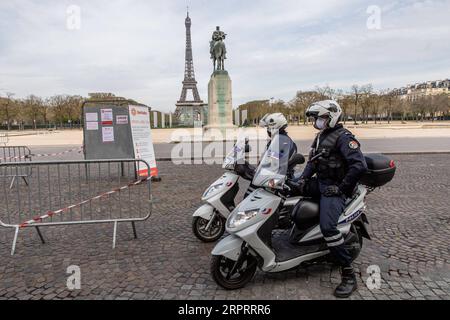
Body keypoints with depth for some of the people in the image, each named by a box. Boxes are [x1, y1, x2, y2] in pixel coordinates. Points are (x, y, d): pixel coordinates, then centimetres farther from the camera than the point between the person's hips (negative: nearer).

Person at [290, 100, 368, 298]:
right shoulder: (321, 136, 15)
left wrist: (341, 188, -20)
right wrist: (303, 179, 3)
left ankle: (349, 276, -15)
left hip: (333, 188, -9)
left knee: (327, 227, -26)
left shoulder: (343, 137, -14)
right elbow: (312, 161, 20)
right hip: (320, 183, 10)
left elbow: (360, 165, -24)